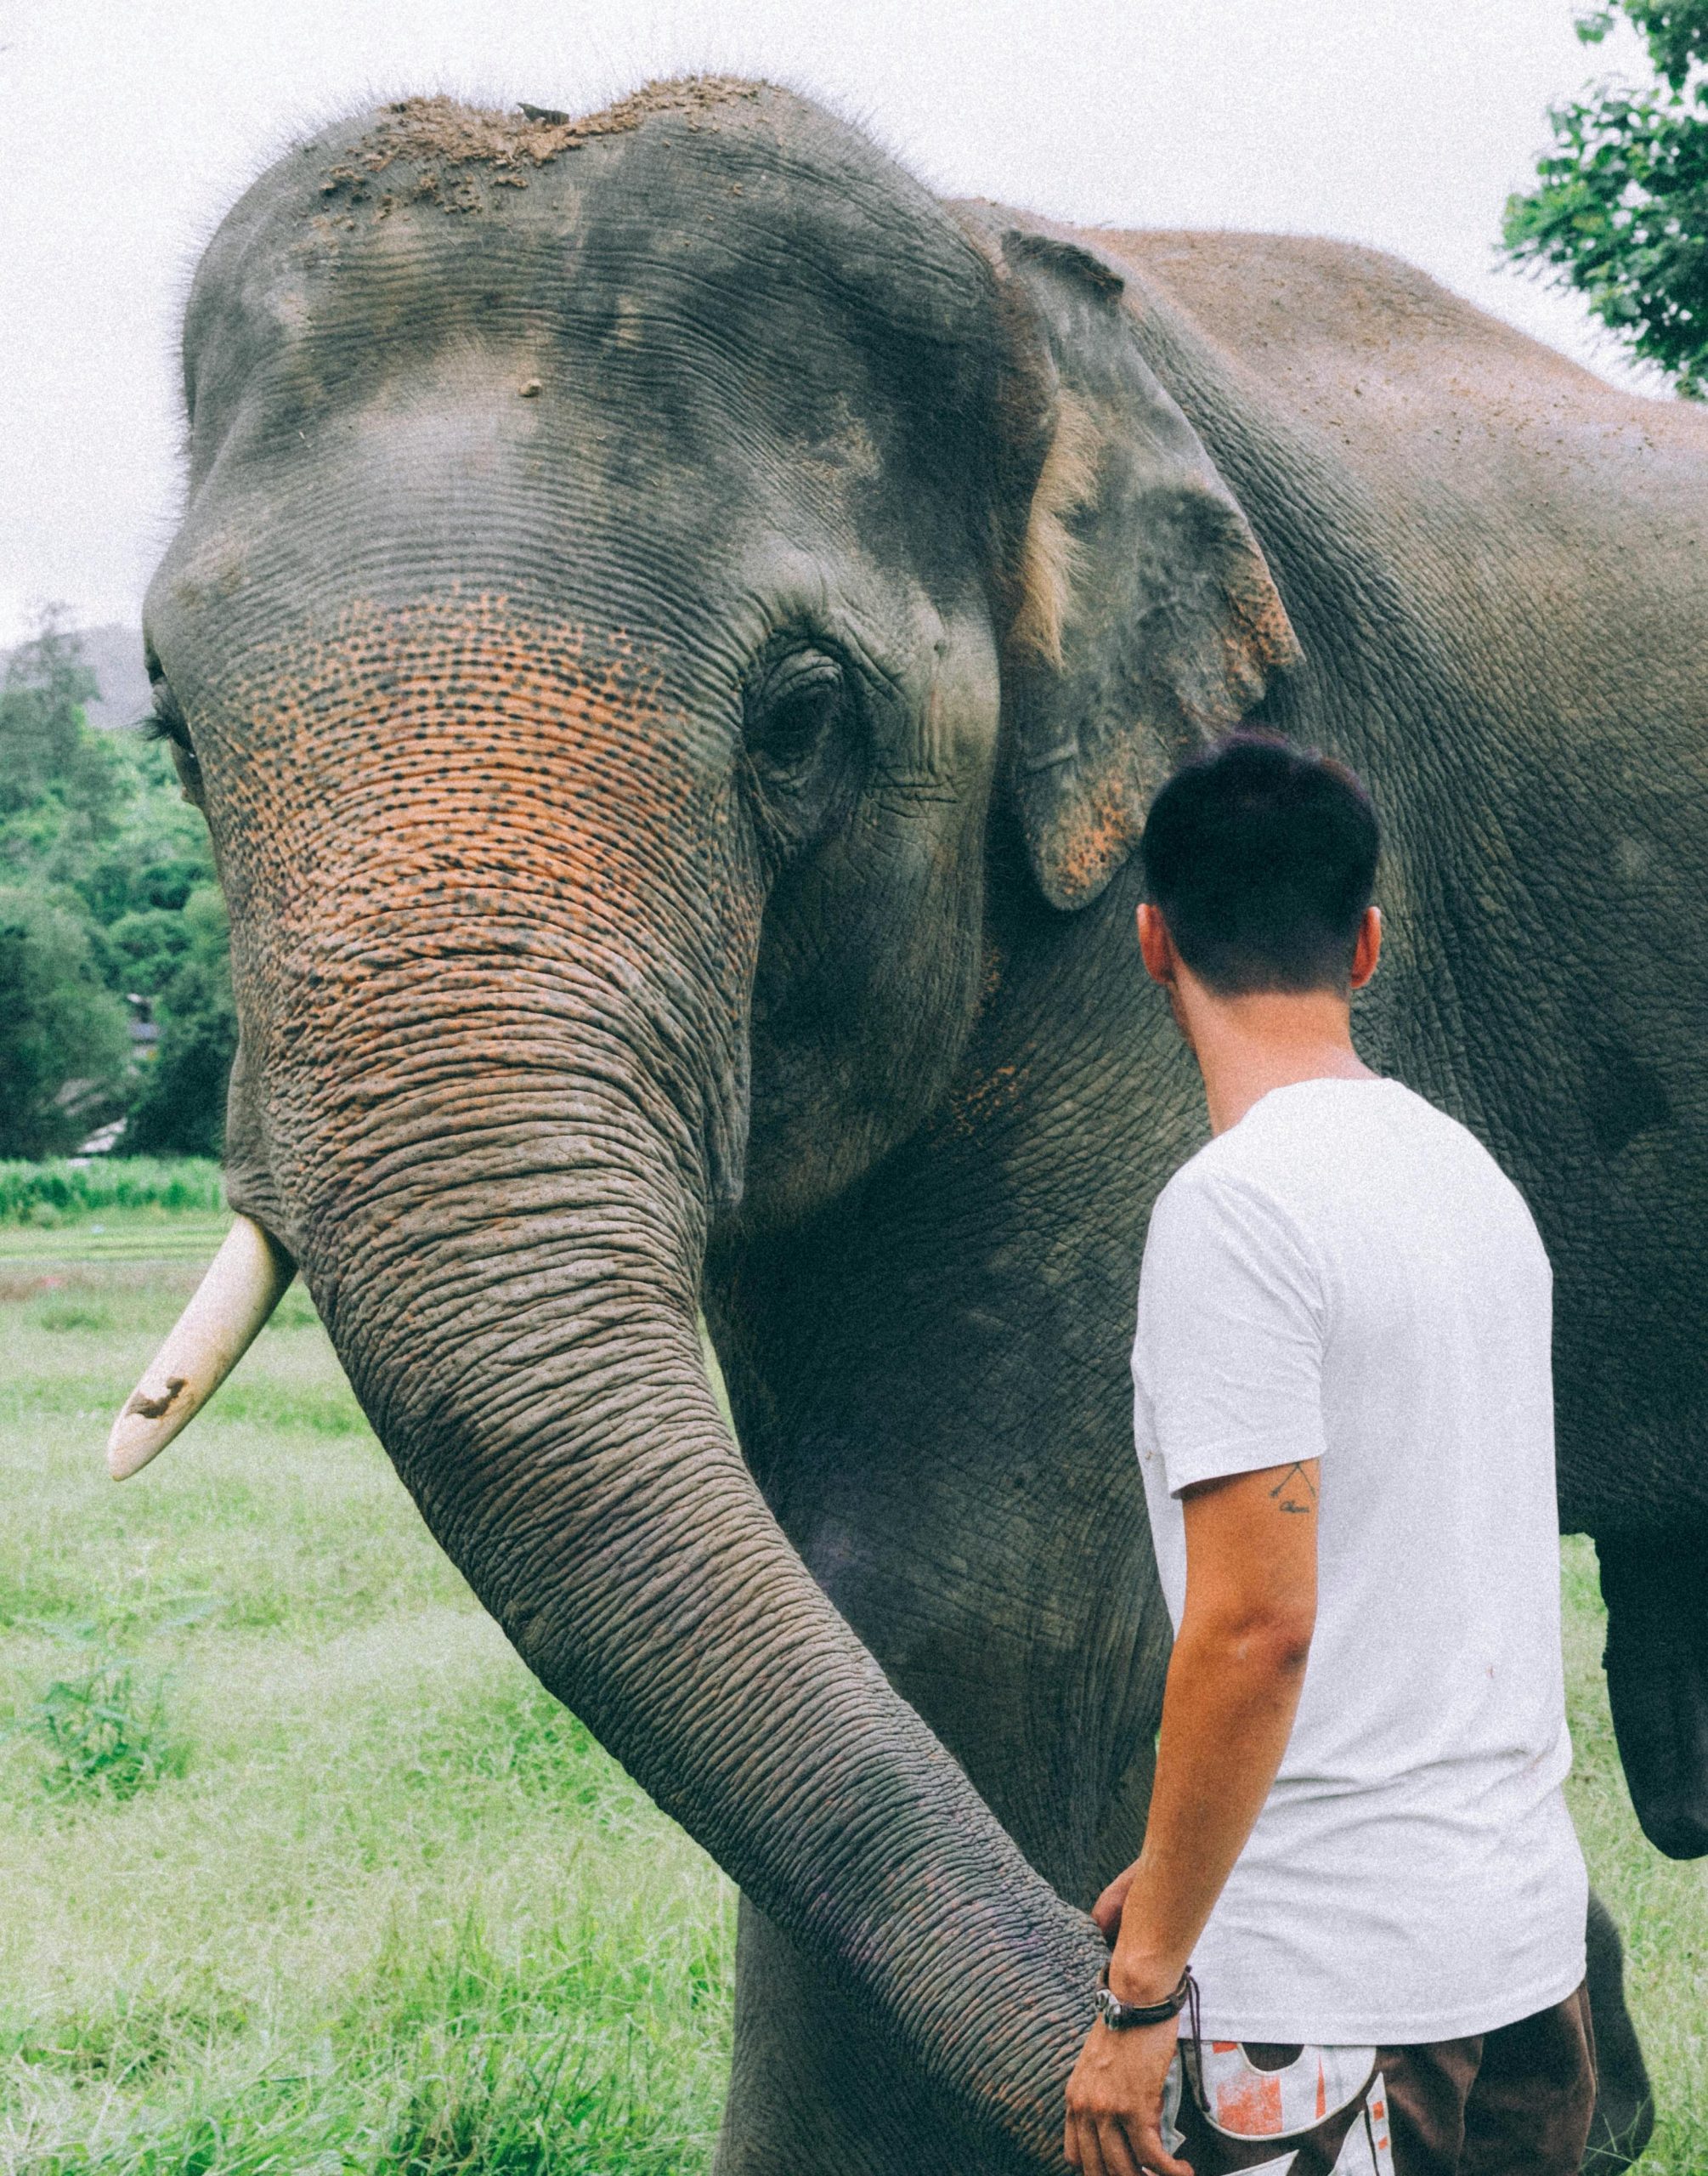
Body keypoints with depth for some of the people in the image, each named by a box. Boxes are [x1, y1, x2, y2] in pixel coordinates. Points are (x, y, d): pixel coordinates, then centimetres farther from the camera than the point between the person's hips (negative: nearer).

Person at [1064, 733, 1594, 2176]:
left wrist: (1141, 1989, -15)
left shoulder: (1234, 1207, -15)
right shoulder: (1472, 1169, 11)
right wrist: (1185, 1879, 22)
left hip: (1333, 1991, -8)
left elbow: (1256, 1625, -21)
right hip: (1530, 1939, 8)